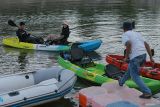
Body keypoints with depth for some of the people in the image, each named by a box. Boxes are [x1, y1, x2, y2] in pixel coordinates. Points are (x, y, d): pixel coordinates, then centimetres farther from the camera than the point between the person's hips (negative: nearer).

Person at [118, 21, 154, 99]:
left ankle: (147, 93, -8)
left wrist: (126, 57, -10)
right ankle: (121, 81, 50)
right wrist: (151, 57, 13)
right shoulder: (137, 34, 21)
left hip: (135, 57, -8)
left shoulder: (125, 35, 0)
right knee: (130, 69, 29)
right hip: (143, 55, 8)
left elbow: (129, 44, -21)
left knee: (135, 76, 3)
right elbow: (146, 45, 14)